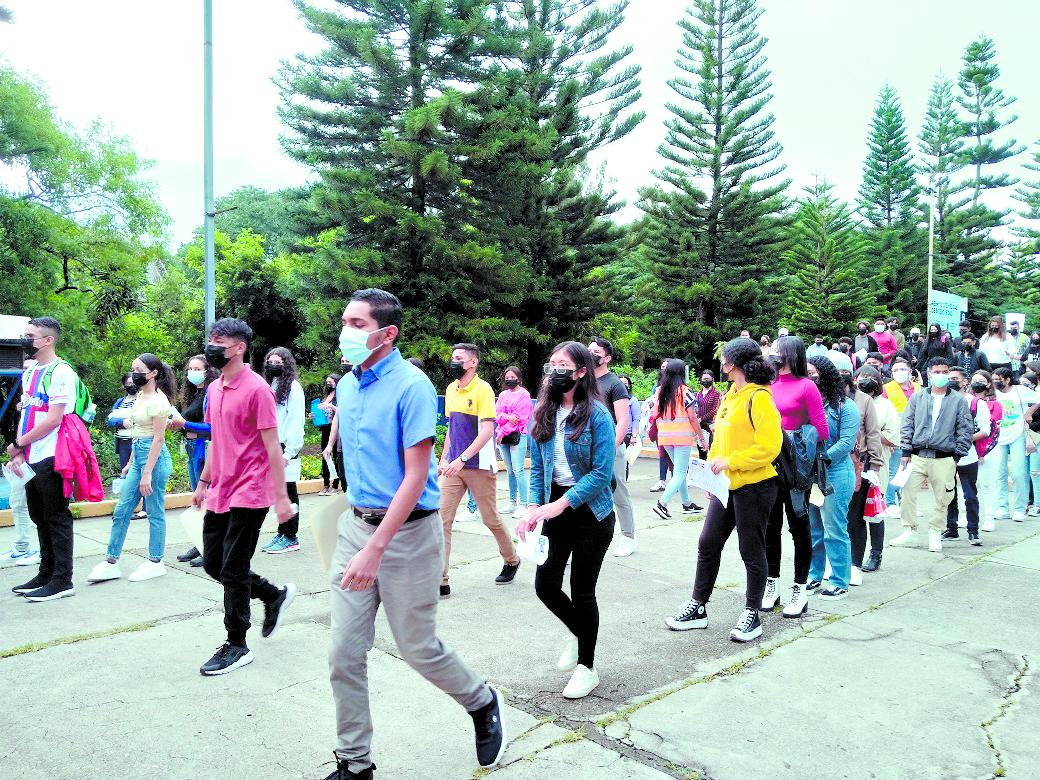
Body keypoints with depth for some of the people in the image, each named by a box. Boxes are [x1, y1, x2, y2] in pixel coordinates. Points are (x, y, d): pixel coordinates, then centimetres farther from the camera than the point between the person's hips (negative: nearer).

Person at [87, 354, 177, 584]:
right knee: (121, 510, 9)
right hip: (138, 456, 9)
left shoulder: (158, 400, -14)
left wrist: (147, 473, -19)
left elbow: (158, 438, -17)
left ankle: (155, 563, 13)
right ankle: (111, 563, 15)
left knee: (155, 512, 1)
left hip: (154, 457, -9)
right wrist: (131, 463, 21)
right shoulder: (141, 396, 14)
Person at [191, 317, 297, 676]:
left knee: (232, 571, -1)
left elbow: (272, 447, -15)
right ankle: (275, 595, 32)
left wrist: (281, 496, -16)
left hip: (248, 493, -8)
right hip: (219, 494, 9)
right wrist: (203, 483, 21)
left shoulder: (256, 389, -14)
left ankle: (236, 645, 14)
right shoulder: (213, 389, 11)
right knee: (213, 563, 14)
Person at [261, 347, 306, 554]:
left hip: (286, 448, -7)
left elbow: (297, 422, -12)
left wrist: (288, 452, -16)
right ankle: (282, 533, 18)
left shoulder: (294, 387, -7)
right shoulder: (269, 386, 16)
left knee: (288, 492, -1)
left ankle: (291, 537, 5)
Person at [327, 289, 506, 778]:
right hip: (356, 523, 6)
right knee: (344, 654, 5)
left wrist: (375, 549, -25)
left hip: (406, 531, -6)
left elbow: (415, 477, -20)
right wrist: (356, 527, 18)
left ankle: (483, 704, 36)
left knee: (417, 647, 8)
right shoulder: (347, 385, 7)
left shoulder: (411, 386, -16)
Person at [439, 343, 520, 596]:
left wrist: (462, 459, -25)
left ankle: (511, 560, 34)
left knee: (491, 519, 7)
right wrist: (443, 459, 15)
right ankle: (441, 582, 1)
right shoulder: (450, 389, 10)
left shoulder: (483, 389, -11)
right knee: (442, 519, -3)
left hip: (479, 466, -6)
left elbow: (487, 431, -18)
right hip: (454, 466, 6)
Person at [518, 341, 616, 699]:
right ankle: (578, 632, 36)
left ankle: (587, 667, 24)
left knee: (582, 591, 4)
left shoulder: (597, 414, -13)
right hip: (555, 510, 5)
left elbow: (602, 472, -17)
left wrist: (560, 505, -22)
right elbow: (537, 467, 8)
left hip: (591, 512, -5)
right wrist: (534, 509, -6)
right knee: (545, 586, 4)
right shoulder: (544, 413, 4)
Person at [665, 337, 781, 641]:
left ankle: (752, 616, 19)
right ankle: (697, 608, 21)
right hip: (726, 487, 8)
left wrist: (730, 461, -21)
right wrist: (713, 468, 11)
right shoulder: (730, 396, 13)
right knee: (708, 544, 10)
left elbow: (770, 447, -20)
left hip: (754, 487, -8)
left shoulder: (759, 397, -14)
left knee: (752, 552, 4)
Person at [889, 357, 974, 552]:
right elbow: (907, 425, 9)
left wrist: (958, 455, -1)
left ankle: (935, 534, 19)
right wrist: (906, 451, 2)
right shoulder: (917, 398, 9)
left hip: (944, 459, -1)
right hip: (917, 456, 1)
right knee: (908, 493, -3)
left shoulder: (959, 400, 5)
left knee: (942, 498, 4)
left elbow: (965, 429, 4)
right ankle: (909, 531, 10)